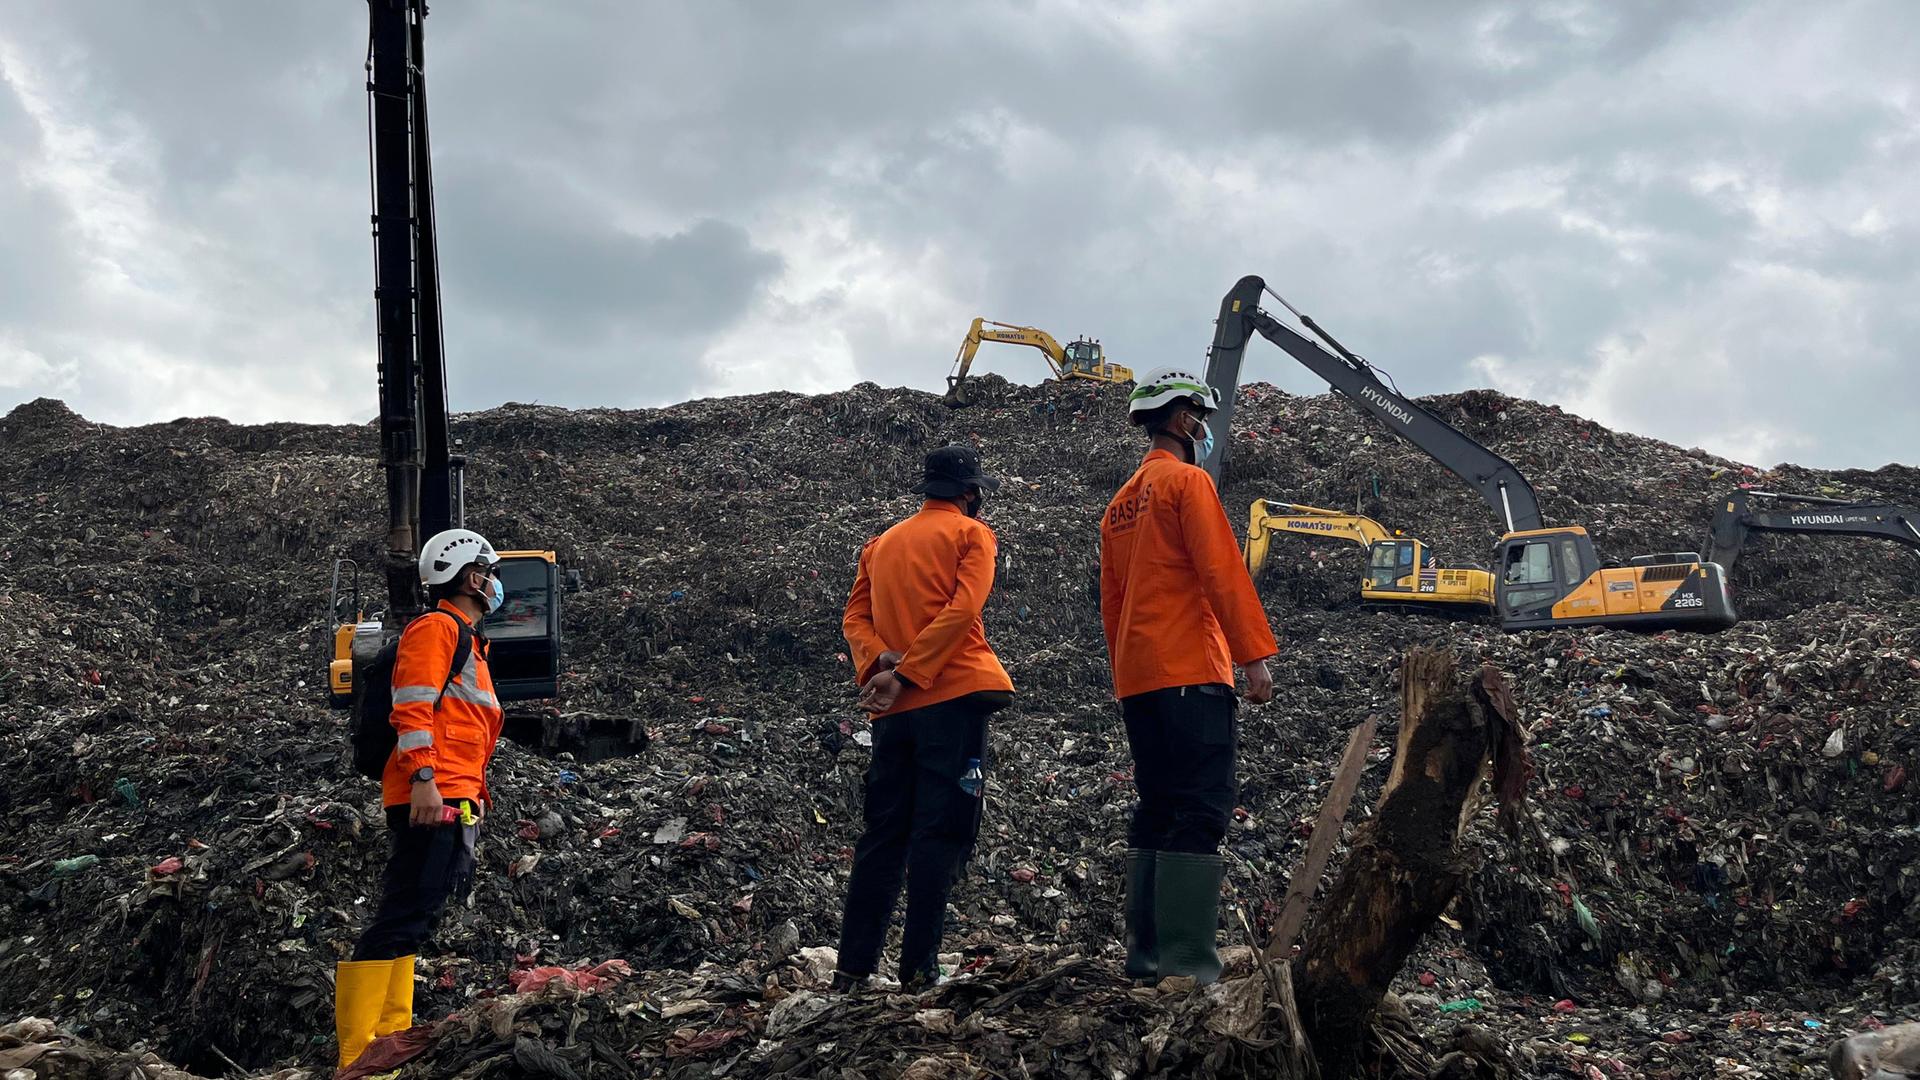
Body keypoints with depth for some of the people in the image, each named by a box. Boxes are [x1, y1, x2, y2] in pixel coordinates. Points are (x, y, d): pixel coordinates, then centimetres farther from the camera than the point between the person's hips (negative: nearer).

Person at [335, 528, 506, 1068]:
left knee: (413, 924, 10)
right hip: (433, 800, -11)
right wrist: (424, 779, -25)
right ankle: (358, 1056, -15)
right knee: (402, 921, -14)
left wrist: (475, 795, 27)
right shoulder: (436, 628, -4)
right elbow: (412, 708, -16)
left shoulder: (466, 640, 27)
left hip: (457, 804, 11)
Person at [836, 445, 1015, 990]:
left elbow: (855, 617, 10)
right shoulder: (972, 534, 4)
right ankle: (918, 966, -7)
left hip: (894, 708, 6)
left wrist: (880, 662, -5)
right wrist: (908, 674, -13)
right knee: (942, 832, -4)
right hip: (953, 694, -5)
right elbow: (961, 610, -11)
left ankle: (853, 968, 6)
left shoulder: (882, 543, 22)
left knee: (883, 834, 9)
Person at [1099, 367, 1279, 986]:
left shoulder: (1121, 503, 22)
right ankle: (1188, 960, -16)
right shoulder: (1187, 480, -4)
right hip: (1191, 673, -9)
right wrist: (1255, 655, -14)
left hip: (1136, 679, 9)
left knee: (1157, 811, 11)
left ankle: (1145, 952, 12)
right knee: (1201, 812, -11)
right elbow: (1222, 571, -13)